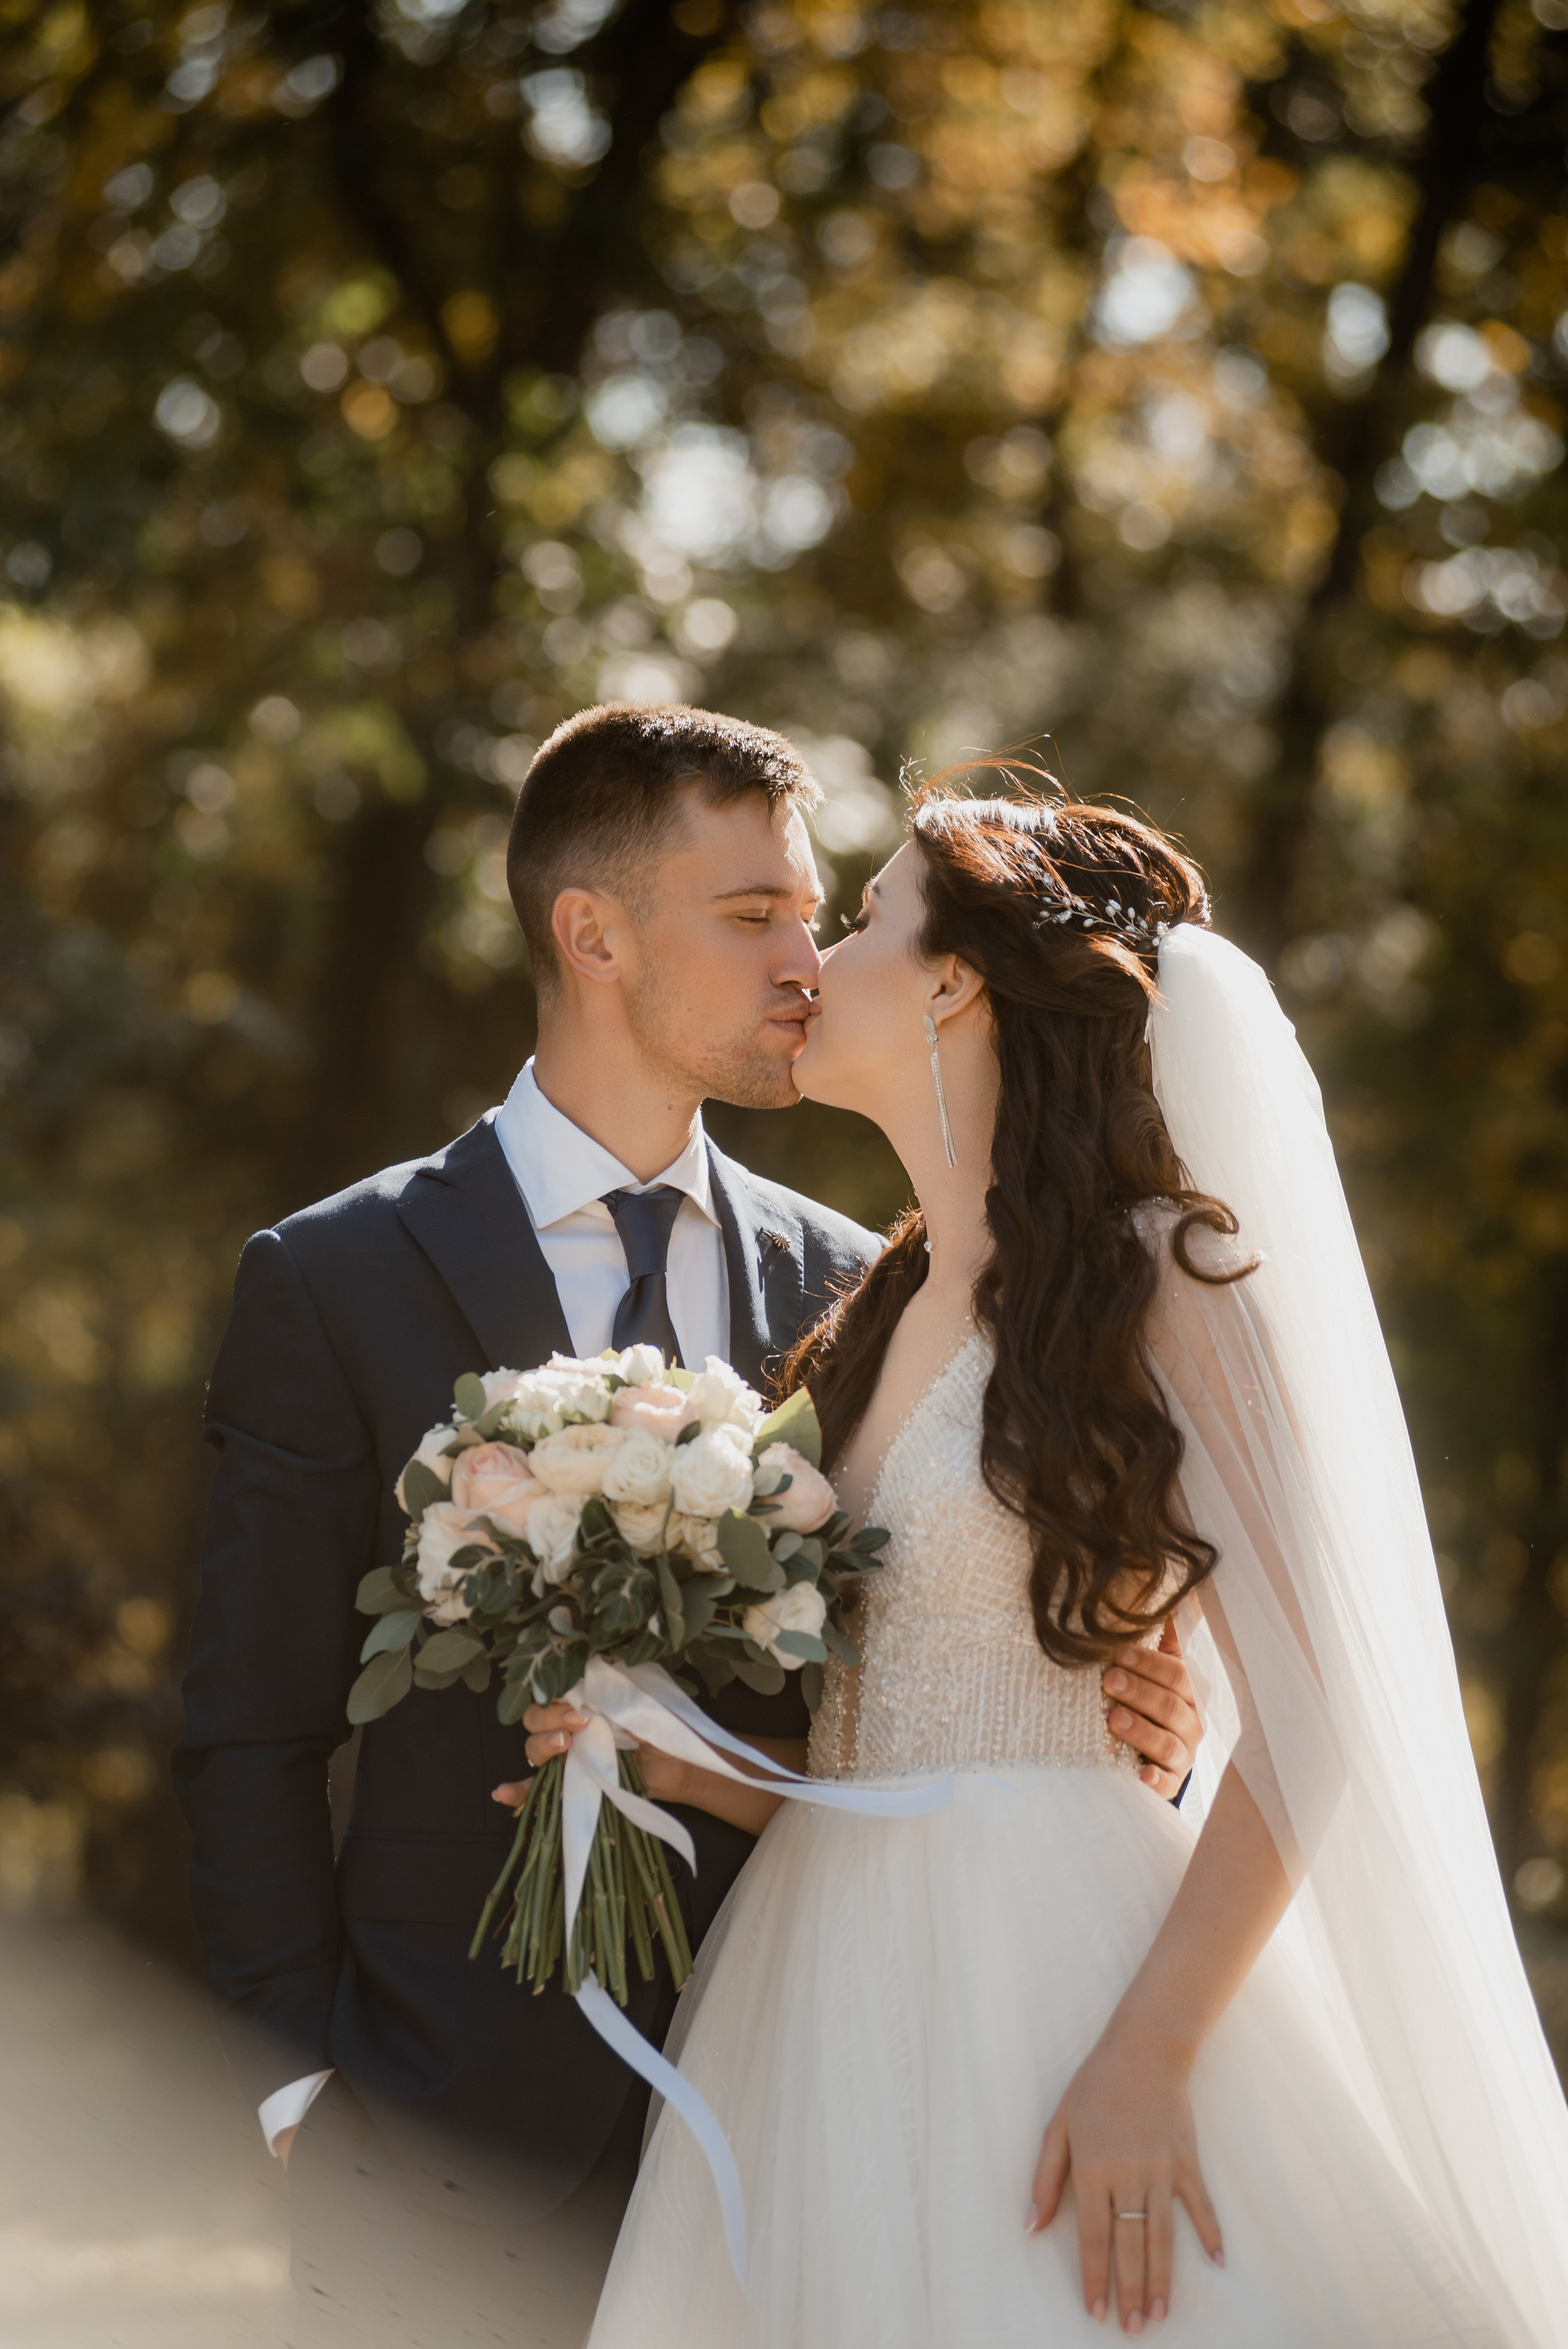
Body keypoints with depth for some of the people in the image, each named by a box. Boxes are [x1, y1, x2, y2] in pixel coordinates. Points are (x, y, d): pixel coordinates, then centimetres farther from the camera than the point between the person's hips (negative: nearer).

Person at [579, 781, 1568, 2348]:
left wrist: (1145, 2060, -20)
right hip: (835, 1995, 6)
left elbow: (1301, 1721, -12)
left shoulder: (1162, 1277, -5)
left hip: (1055, 1971, -6)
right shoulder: (880, 1318, 16)